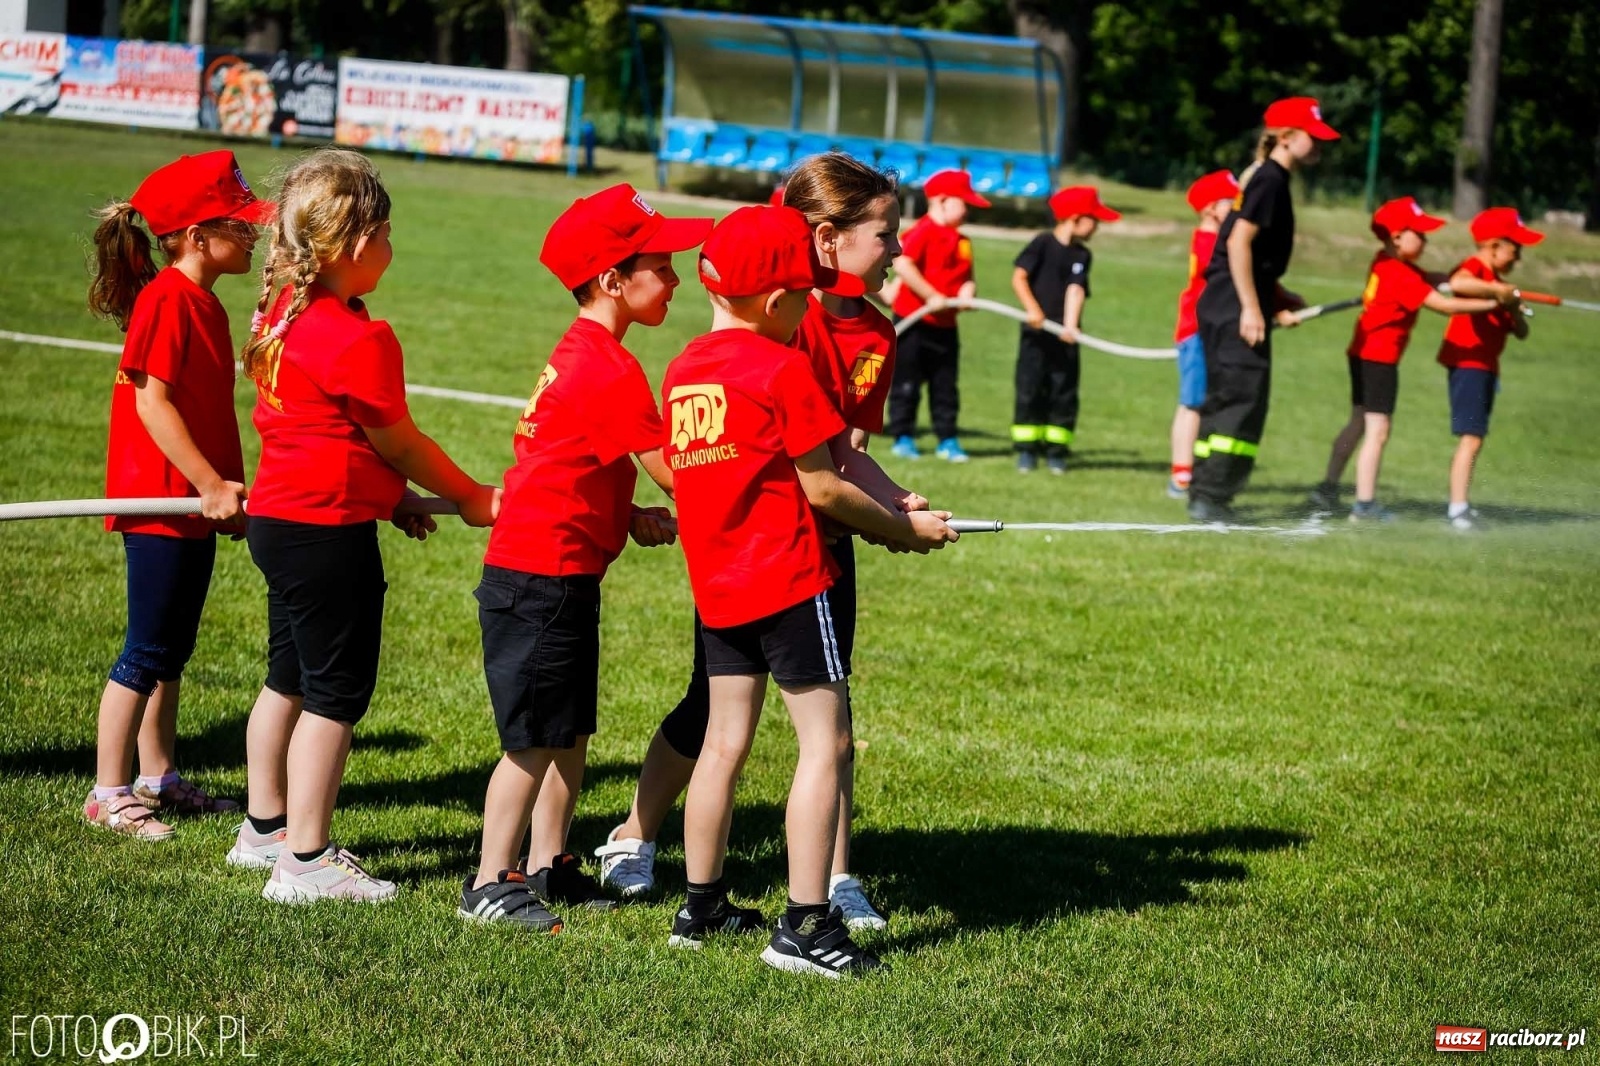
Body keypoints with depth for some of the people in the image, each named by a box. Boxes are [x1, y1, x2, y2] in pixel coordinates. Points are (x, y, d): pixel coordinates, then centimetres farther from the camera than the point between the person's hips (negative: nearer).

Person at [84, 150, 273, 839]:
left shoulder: (203, 303, 12)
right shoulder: (167, 300, -17)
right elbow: (152, 402, -21)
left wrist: (226, 486, 17)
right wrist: (210, 484, -20)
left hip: (196, 504, 9)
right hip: (159, 504, -9)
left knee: (173, 648, 16)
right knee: (148, 651, -4)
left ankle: (157, 778, 25)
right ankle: (107, 794, 2)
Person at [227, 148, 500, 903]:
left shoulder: (283, 312, 6)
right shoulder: (360, 340, -22)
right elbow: (399, 444, -11)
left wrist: (394, 499, 15)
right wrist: (471, 498, 4)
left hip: (280, 519, 10)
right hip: (329, 532, -10)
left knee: (288, 681, 21)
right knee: (336, 694, -1)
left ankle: (265, 829, 32)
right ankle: (306, 861, 2)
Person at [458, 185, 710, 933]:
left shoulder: (581, 352, 12)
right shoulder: (611, 370, -19)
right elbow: (672, 473, -16)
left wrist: (631, 516, 1)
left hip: (564, 573, 10)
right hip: (542, 575, -10)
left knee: (571, 732, 15)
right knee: (535, 739, -4)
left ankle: (546, 865, 23)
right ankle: (491, 883, 3)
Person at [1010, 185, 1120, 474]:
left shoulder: (1082, 255, 4)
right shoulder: (1043, 243, -7)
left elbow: (1076, 290, -7)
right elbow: (1018, 277, -11)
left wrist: (1070, 326, -21)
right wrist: (1032, 308, -25)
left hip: (1064, 335, 4)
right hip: (1036, 331, -4)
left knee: (1063, 393, 3)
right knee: (1030, 390, 0)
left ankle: (1056, 450, 10)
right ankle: (1026, 450, 7)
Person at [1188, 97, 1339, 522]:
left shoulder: (1268, 179, 17)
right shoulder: (1269, 179, -11)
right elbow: (1239, 242, -19)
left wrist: (1278, 300, 17)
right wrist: (1252, 308, -21)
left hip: (1225, 307, 10)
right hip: (1235, 310, -10)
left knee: (1224, 400, 13)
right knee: (1244, 398, -10)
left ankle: (1204, 495, 18)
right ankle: (1211, 497, -11)